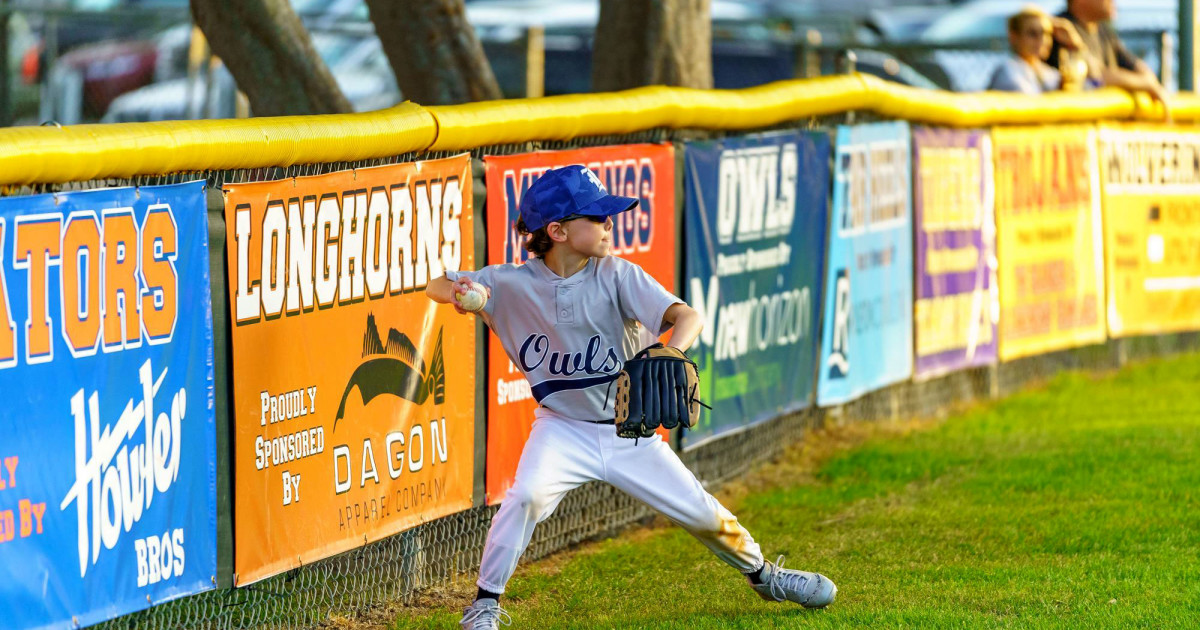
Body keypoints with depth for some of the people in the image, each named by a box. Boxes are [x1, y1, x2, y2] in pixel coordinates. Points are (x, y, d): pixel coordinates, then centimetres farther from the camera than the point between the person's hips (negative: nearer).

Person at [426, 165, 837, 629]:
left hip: (630, 431, 1)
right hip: (563, 429, -1)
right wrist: (455, 291, -33)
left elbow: (688, 317, -27)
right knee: (527, 495, -29)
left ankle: (762, 574, 33)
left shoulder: (616, 276, -16)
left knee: (702, 514, 4)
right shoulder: (513, 285, -13)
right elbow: (434, 287, -7)